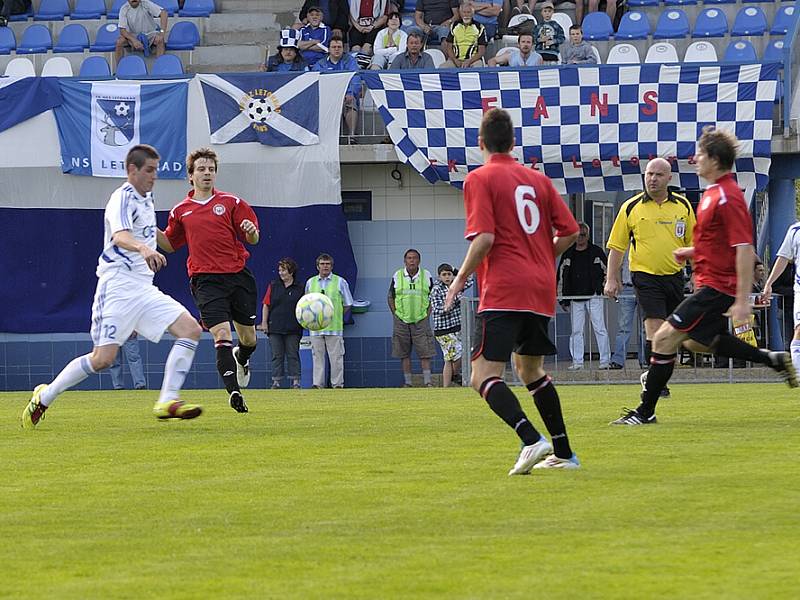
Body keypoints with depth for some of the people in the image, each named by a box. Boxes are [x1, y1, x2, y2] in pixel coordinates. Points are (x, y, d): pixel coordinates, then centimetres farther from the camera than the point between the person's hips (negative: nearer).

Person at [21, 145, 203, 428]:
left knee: (190, 329, -9)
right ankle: (44, 397, 6)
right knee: (102, 359, -13)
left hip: (144, 288, 9)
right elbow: (120, 236, -34)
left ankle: (167, 402, -11)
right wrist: (144, 248, -51)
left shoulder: (146, 199, 16)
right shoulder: (123, 198, -12)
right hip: (117, 286, -9)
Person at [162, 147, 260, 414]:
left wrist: (251, 231, -18)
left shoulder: (231, 203, 5)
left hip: (238, 276, 1)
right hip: (206, 280, -1)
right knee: (222, 333, -19)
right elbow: (170, 244, 23)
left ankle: (240, 358, 47)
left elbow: (253, 239, 4)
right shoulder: (180, 211, 10)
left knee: (249, 339, 10)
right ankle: (234, 390, -21)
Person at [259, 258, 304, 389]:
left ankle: (295, 381, 1)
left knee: (293, 355, 0)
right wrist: (264, 322, 0)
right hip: (275, 328, 1)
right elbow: (266, 305, 7)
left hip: (293, 328, -1)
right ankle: (276, 381, 3)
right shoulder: (273, 286, 7)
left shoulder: (299, 288, 4)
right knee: (277, 356, 2)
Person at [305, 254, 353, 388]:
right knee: (317, 356, 4)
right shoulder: (311, 283, 11)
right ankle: (318, 383, 6)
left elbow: (347, 305, 7)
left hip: (334, 327, -2)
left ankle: (337, 384, 4)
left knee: (336, 357, -1)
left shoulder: (340, 282, 3)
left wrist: (335, 316, 1)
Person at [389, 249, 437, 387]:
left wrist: (427, 314, 2)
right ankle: (407, 382, 8)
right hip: (402, 319, 0)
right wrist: (395, 314, 0)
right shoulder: (397, 276, 1)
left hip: (421, 319, 0)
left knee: (425, 352, -7)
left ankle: (428, 381, -8)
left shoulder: (426, 276, 2)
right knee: (404, 354, 3)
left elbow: (432, 297, 11)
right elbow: (390, 297, 9)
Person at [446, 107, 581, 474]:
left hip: (503, 291, -7)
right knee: (530, 368, 23)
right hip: (541, 291, 7)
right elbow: (570, 231, 10)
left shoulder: (479, 179, -3)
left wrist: (461, 277, -2)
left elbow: (484, 238, -14)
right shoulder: (537, 179, 14)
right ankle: (563, 453, 23)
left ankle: (532, 440, -31)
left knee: (484, 376, -11)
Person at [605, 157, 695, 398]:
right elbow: (617, 246, 3)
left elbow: (692, 243, 13)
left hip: (674, 276, 3)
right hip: (645, 276, -3)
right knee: (655, 326, -15)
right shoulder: (631, 207, -1)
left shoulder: (683, 206, 5)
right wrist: (612, 279, -2)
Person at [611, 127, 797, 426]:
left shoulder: (728, 197, -21)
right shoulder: (714, 192, 11)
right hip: (711, 283, 11)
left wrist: (742, 300, -27)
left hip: (716, 286, -11)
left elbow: (745, 250, -25)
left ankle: (645, 411, -3)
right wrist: (693, 251, 12)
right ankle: (774, 359, 27)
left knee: (665, 338, -10)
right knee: (697, 341, 24)